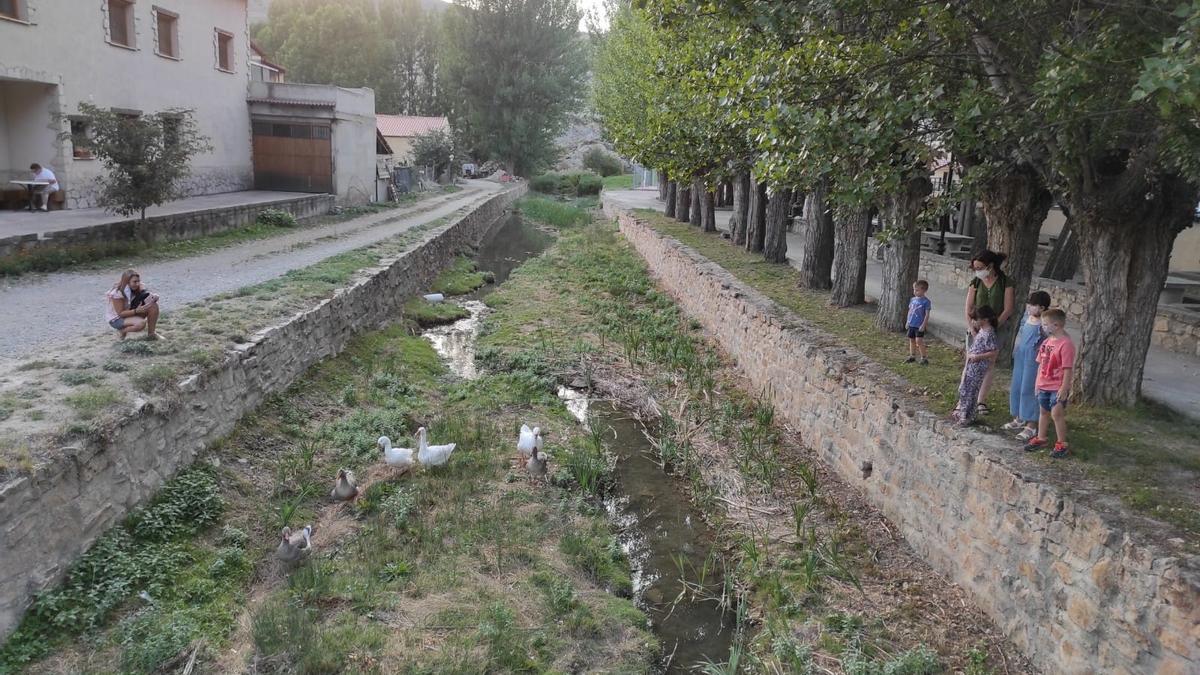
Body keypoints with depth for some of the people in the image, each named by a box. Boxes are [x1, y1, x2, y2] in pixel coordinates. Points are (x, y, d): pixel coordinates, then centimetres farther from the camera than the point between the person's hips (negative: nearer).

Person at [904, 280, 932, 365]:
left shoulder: (926, 301, -11)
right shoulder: (913, 300, 8)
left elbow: (927, 314, -11)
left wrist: (923, 325, -16)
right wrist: (907, 322, 16)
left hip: (919, 325, -7)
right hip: (911, 324, 7)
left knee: (919, 341, -11)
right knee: (911, 340, 14)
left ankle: (924, 358, -2)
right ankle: (912, 356, 27)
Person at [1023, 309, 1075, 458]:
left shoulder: (1066, 344, -19)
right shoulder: (1046, 342, 6)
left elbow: (1068, 369, -19)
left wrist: (1064, 388, -19)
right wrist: (1038, 383, 14)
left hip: (1058, 388, -8)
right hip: (1044, 386, 8)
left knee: (1057, 413, -6)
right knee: (1044, 412, 19)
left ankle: (1062, 444, 6)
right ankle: (1041, 438, 33)